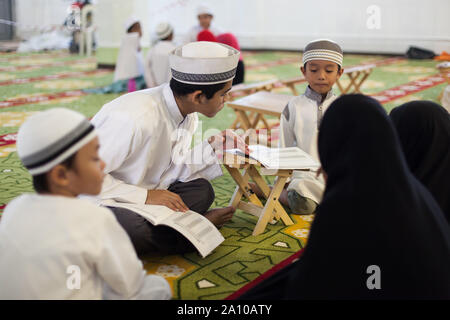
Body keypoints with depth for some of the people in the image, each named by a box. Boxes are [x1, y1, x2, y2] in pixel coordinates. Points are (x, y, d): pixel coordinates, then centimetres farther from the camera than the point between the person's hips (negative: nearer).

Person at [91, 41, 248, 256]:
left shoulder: (187, 115, -4)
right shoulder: (135, 117, -32)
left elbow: (171, 169, 2)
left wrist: (212, 148, -8)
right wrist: (145, 196, -27)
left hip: (143, 192, 8)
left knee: (201, 190, -2)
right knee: (132, 229, -36)